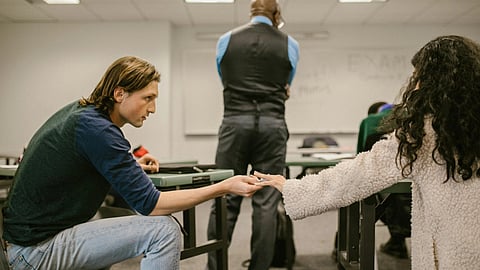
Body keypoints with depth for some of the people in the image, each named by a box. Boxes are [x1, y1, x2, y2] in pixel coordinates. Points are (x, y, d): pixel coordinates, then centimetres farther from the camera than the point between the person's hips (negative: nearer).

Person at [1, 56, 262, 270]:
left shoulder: (80, 112, 5)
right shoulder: (96, 130, -23)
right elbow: (149, 203, -25)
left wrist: (131, 166, 14)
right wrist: (224, 187, -23)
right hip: (39, 249, -10)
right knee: (164, 230, -20)